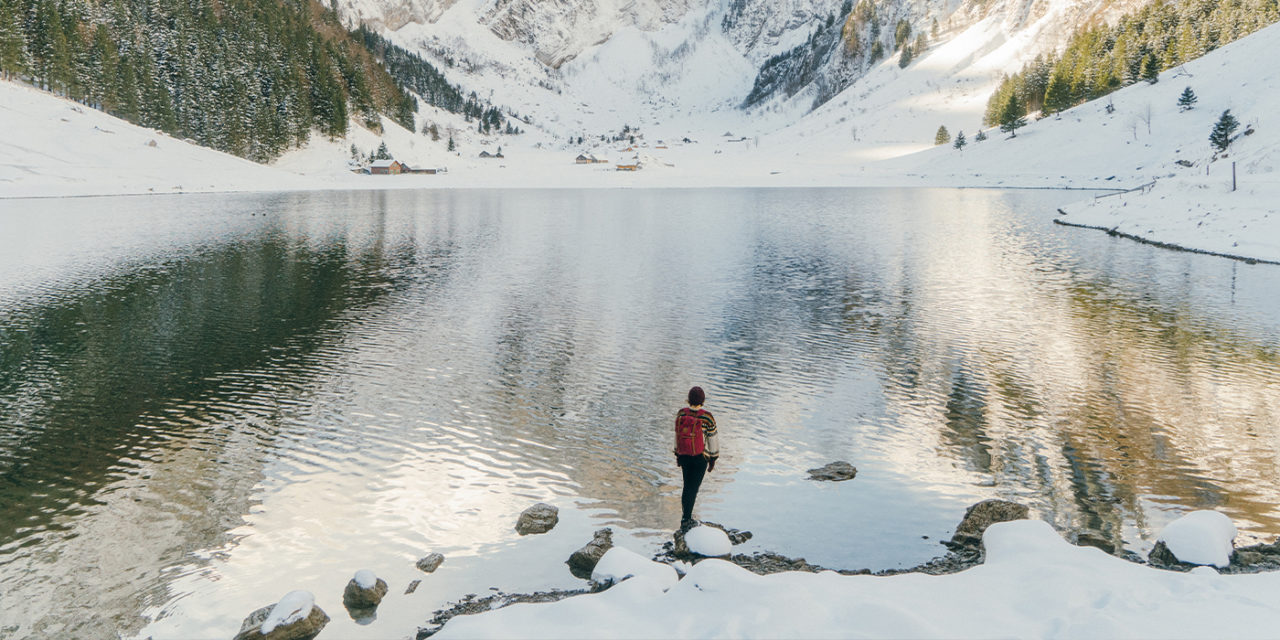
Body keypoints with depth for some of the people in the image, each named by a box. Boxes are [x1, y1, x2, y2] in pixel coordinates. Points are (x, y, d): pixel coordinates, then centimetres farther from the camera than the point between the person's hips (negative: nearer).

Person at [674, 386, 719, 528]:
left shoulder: (681, 414, -8)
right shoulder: (707, 417, -19)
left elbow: (677, 435, 3)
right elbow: (713, 440, -11)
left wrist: (678, 455, 16)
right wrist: (713, 460, 2)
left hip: (684, 456, 4)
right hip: (700, 457, -4)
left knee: (688, 484, 20)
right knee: (693, 486, 6)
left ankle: (685, 513, 30)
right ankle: (686, 519, 8)